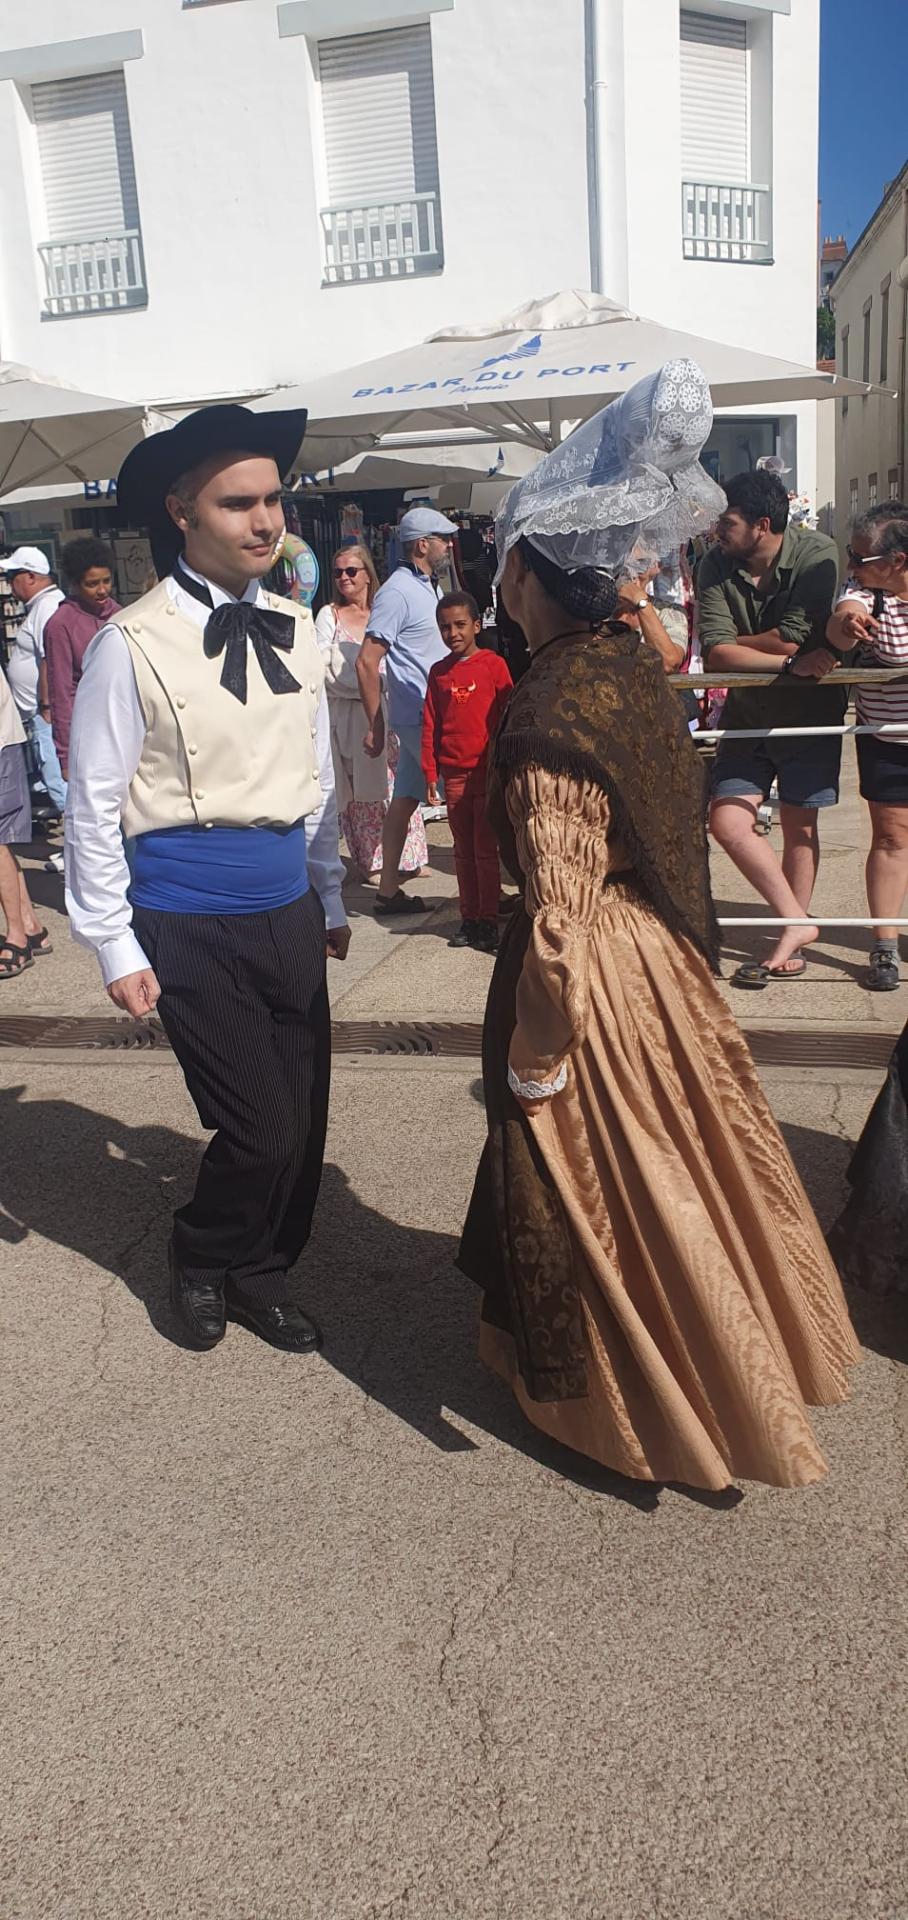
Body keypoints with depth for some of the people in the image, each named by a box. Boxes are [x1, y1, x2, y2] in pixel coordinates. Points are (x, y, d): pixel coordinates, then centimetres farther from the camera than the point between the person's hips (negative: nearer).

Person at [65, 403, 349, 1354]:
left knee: (304, 1122, 11)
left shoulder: (293, 628, 6)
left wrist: (329, 899, 16)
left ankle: (259, 1274, 37)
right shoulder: (133, 645, -12)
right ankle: (202, 1256, 29)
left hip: (289, 911, 6)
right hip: (192, 925, -5)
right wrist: (116, 946, -8)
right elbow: (93, 807, -8)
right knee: (263, 1131, -4)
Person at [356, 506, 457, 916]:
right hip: (421, 716, -8)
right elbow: (367, 662, -16)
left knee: (405, 797, 10)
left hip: (427, 714, 8)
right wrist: (375, 726, -15)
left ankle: (389, 890, 16)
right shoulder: (397, 593, -14)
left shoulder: (427, 587, 16)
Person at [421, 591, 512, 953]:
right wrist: (430, 774, 4)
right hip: (453, 774, 4)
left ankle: (489, 920, 7)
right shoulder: (438, 672, 8)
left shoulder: (493, 665, -3)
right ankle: (469, 919, 17)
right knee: (463, 851, 10)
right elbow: (430, 725, 8)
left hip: (487, 773, -4)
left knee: (485, 850, 0)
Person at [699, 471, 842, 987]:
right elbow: (716, 656, -20)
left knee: (799, 828, 6)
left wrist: (735, 644, -12)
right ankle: (798, 925, 4)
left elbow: (791, 637, -26)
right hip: (748, 713, 3)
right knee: (727, 823, -8)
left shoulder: (817, 553, -18)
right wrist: (791, 662, -28)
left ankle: (791, 937, 20)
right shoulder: (716, 565, -11)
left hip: (810, 711, -3)